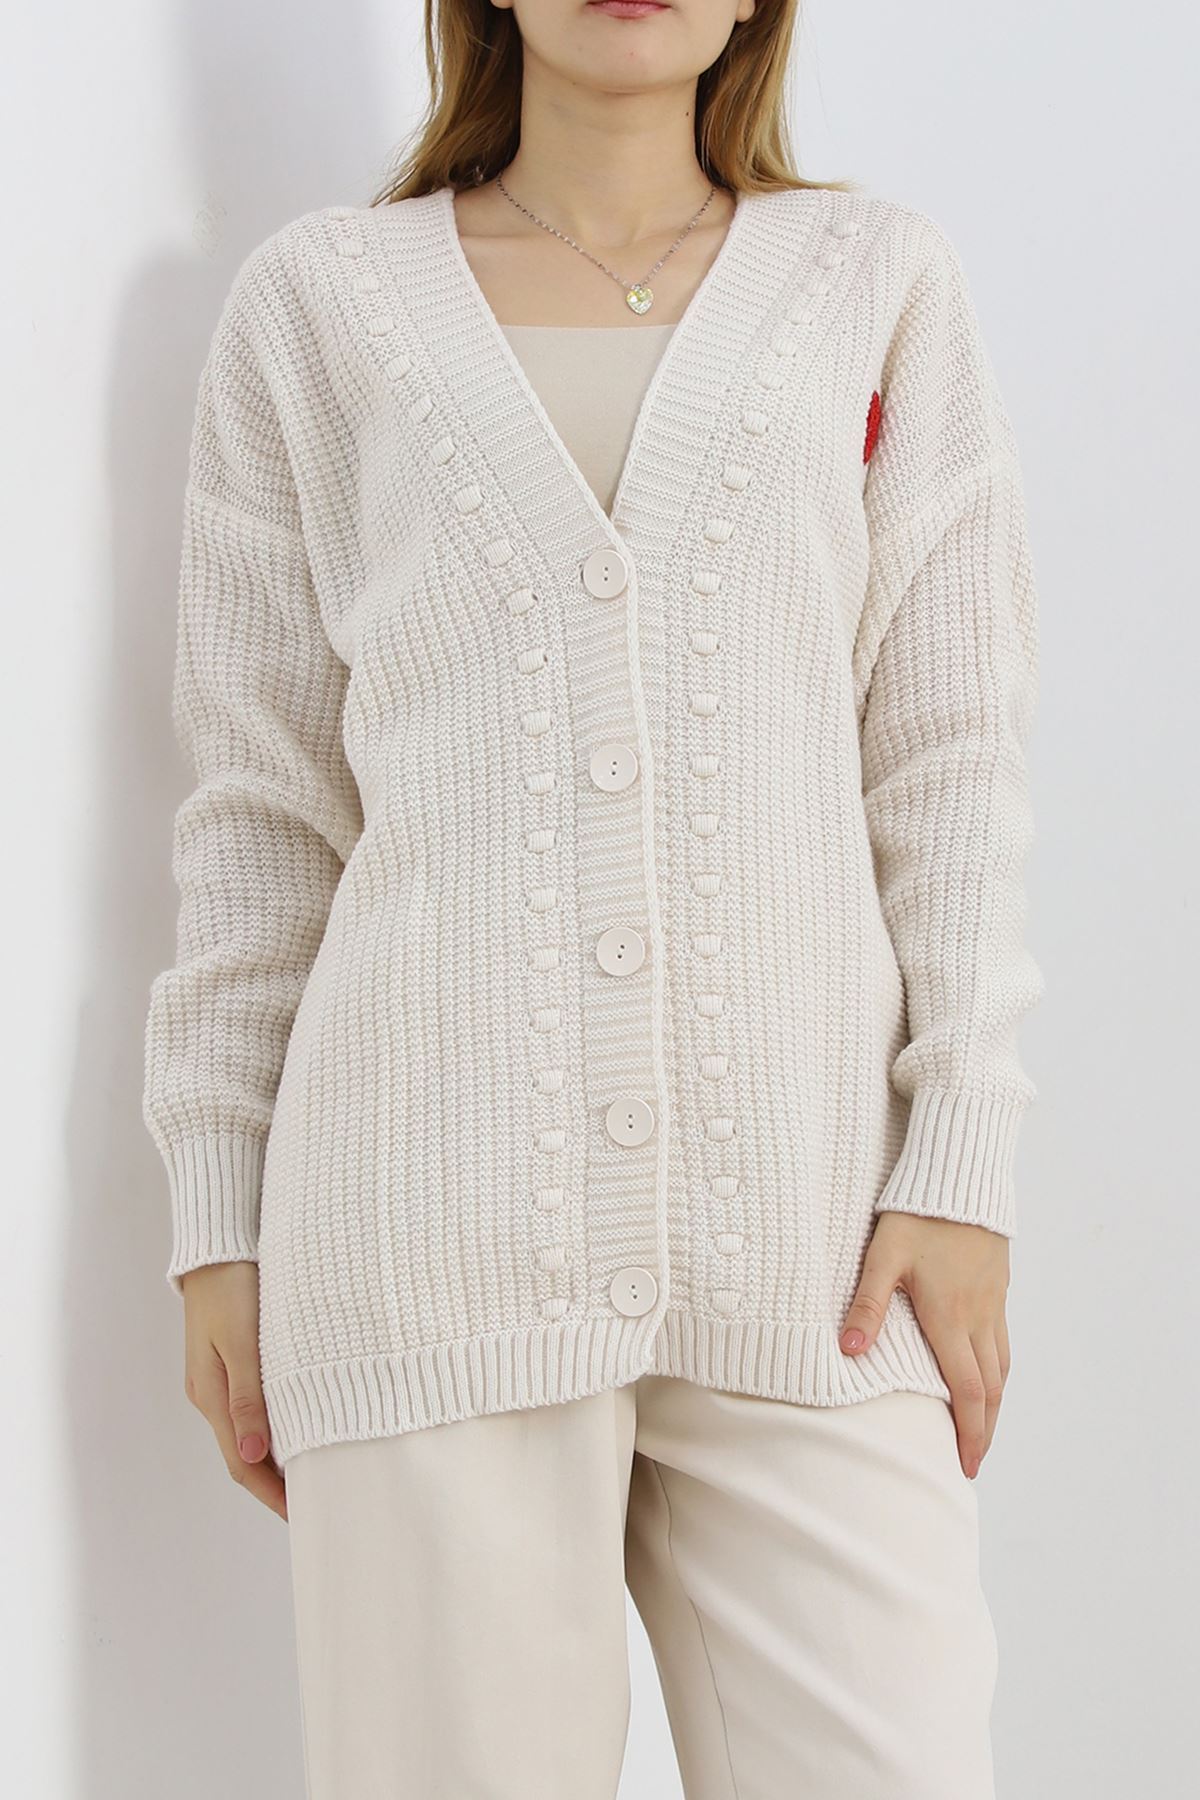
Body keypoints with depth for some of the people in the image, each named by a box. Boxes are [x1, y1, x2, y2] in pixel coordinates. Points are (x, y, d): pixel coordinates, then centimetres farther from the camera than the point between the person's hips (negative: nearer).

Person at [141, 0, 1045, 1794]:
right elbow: (259, 798, 10)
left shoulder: (878, 281, 12)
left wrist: (964, 1162, -2)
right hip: (436, 1222, 0)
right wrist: (219, 1218, 6)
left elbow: (950, 765, 8)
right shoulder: (320, 301, 11)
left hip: (807, 1221, 1)